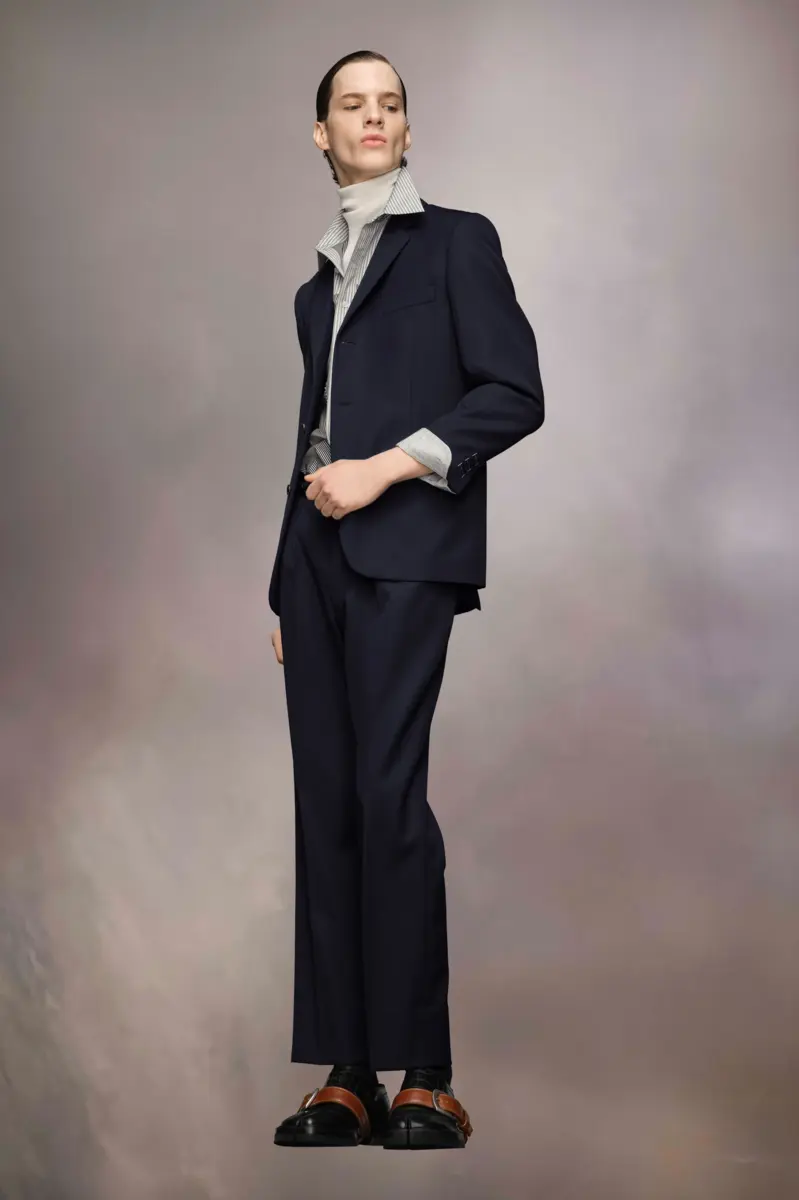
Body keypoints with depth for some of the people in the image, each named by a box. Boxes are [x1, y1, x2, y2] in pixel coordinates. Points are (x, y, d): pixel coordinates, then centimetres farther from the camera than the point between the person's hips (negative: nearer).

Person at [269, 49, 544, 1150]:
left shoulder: (456, 241, 9)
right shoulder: (317, 286, 24)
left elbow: (515, 394, -2)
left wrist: (388, 467, -11)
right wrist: (286, 592, 16)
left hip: (404, 551, -6)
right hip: (315, 556, 6)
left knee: (389, 797, -15)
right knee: (325, 804, -1)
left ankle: (426, 1078, -9)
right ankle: (348, 1077, 1)